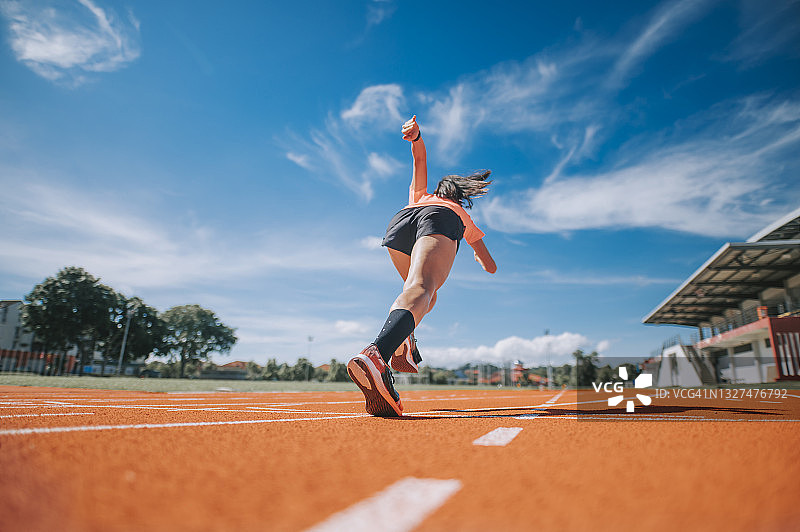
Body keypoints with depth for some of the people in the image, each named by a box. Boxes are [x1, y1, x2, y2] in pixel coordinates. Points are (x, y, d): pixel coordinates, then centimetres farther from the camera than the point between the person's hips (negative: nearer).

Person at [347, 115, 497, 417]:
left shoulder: (419, 196, 46)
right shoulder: (465, 219, 43)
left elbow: (420, 157, 32)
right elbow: (491, 267, 46)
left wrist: (416, 136, 10)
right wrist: (478, 255, 68)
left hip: (400, 221, 3)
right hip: (441, 224, -3)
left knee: (426, 293, 25)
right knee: (420, 290, -29)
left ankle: (403, 340, -2)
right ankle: (376, 355, -56)